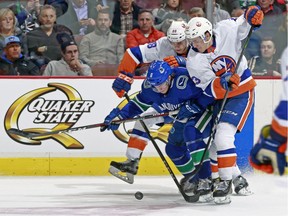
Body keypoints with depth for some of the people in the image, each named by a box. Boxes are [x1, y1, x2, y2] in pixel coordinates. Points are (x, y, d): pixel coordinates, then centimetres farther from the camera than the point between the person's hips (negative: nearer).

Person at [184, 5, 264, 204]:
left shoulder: (226, 31, -18)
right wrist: (223, 82, -38)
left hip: (242, 92, -4)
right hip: (218, 97, 5)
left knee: (223, 135, -19)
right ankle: (236, 177, 28)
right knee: (213, 139, 9)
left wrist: (252, 17, -20)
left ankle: (226, 181, -13)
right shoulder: (193, 61, -14)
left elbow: (243, 26, 2)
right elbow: (209, 88, -19)